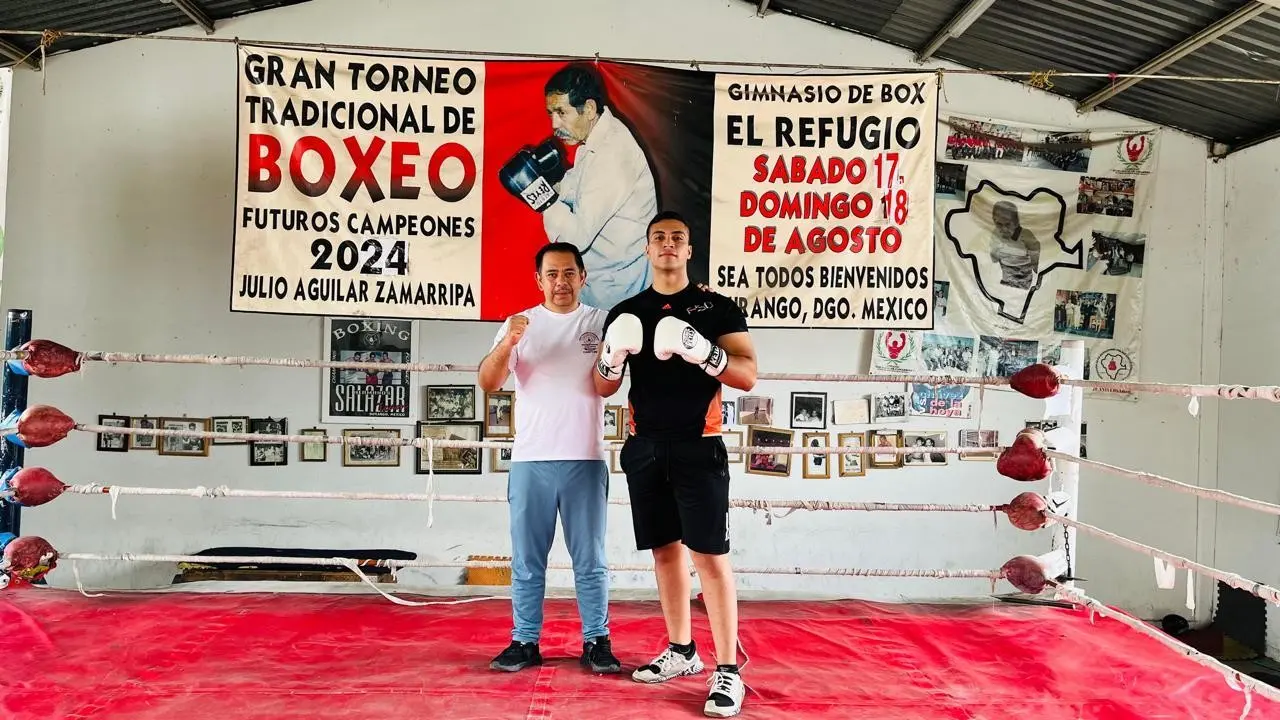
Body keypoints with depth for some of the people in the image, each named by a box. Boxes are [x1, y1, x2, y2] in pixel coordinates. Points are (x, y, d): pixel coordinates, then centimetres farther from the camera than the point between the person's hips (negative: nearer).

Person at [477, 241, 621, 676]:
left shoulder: (602, 323, 5)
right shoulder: (519, 324, 7)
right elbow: (489, 383, -3)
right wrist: (507, 343, -22)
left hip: (585, 459, -1)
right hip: (530, 460, 1)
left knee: (590, 559, 6)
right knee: (527, 560, 7)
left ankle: (597, 641, 15)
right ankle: (525, 641, 16)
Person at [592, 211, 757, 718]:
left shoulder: (718, 308, 2)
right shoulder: (625, 313, 11)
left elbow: (748, 375, -5)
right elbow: (603, 388, 11)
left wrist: (705, 354, -23)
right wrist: (613, 357, -12)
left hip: (698, 447, -4)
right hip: (645, 448, 4)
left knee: (710, 555, -7)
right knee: (665, 550, 10)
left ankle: (728, 671, -3)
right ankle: (681, 651, 23)